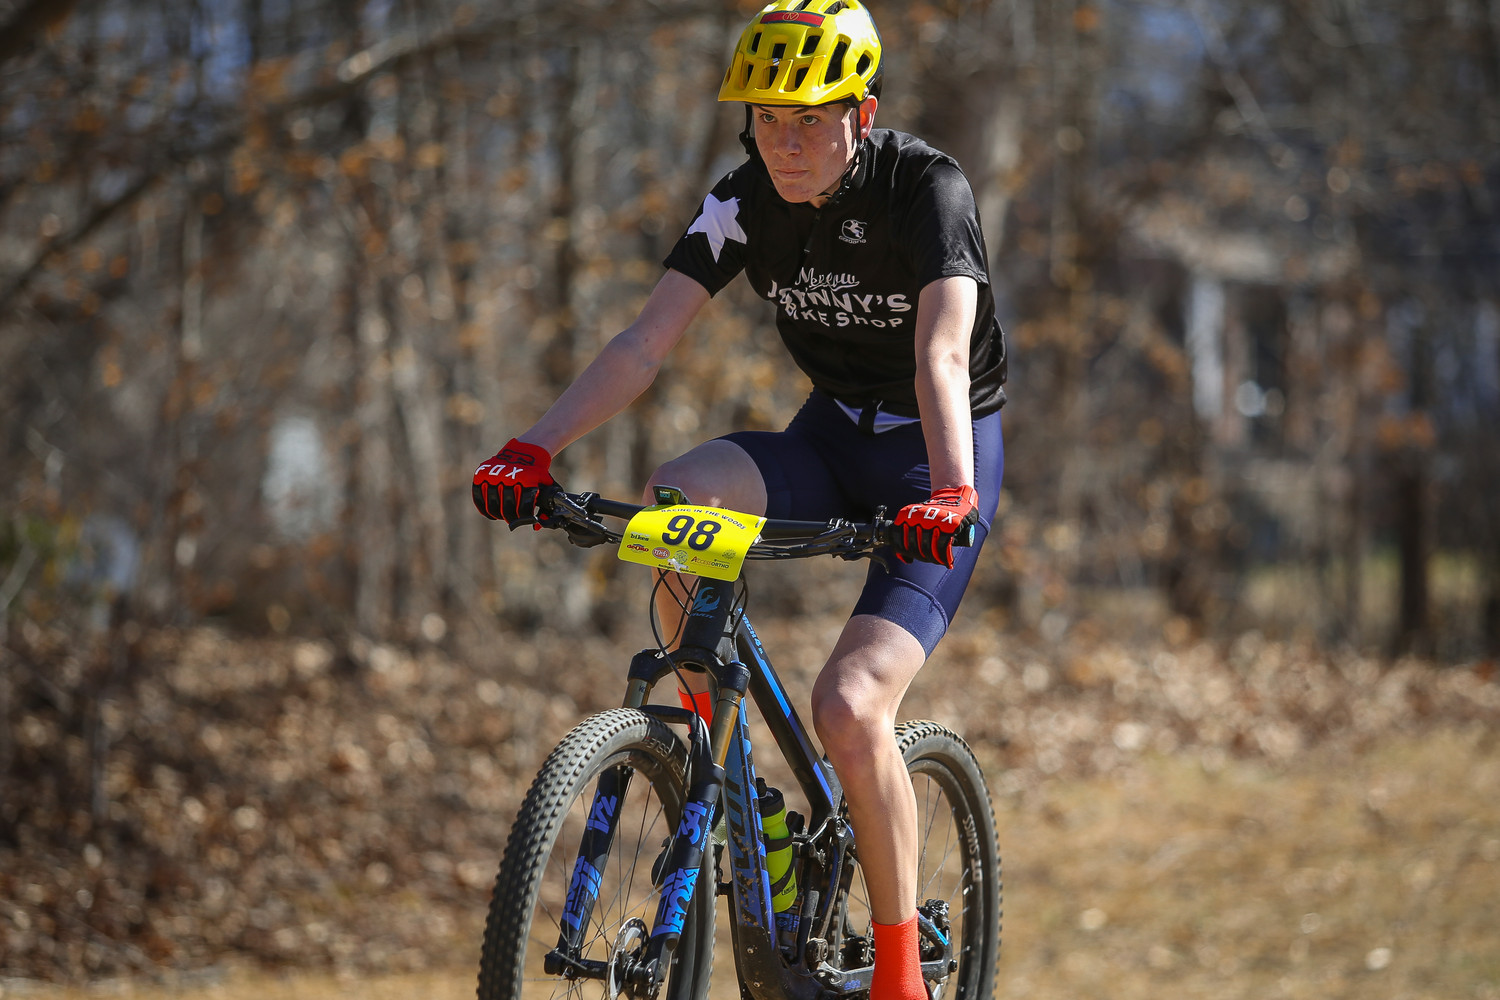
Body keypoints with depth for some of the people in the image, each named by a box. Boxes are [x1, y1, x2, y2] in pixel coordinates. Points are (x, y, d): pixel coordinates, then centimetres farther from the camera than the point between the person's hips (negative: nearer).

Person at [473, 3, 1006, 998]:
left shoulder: (928, 190, -21)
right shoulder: (745, 200, -7)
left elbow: (943, 353, -35)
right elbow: (647, 340, -15)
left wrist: (951, 493, -52)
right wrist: (532, 451, -28)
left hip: (938, 458, -5)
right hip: (829, 439, 5)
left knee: (850, 707, -23)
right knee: (676, 497, -29)